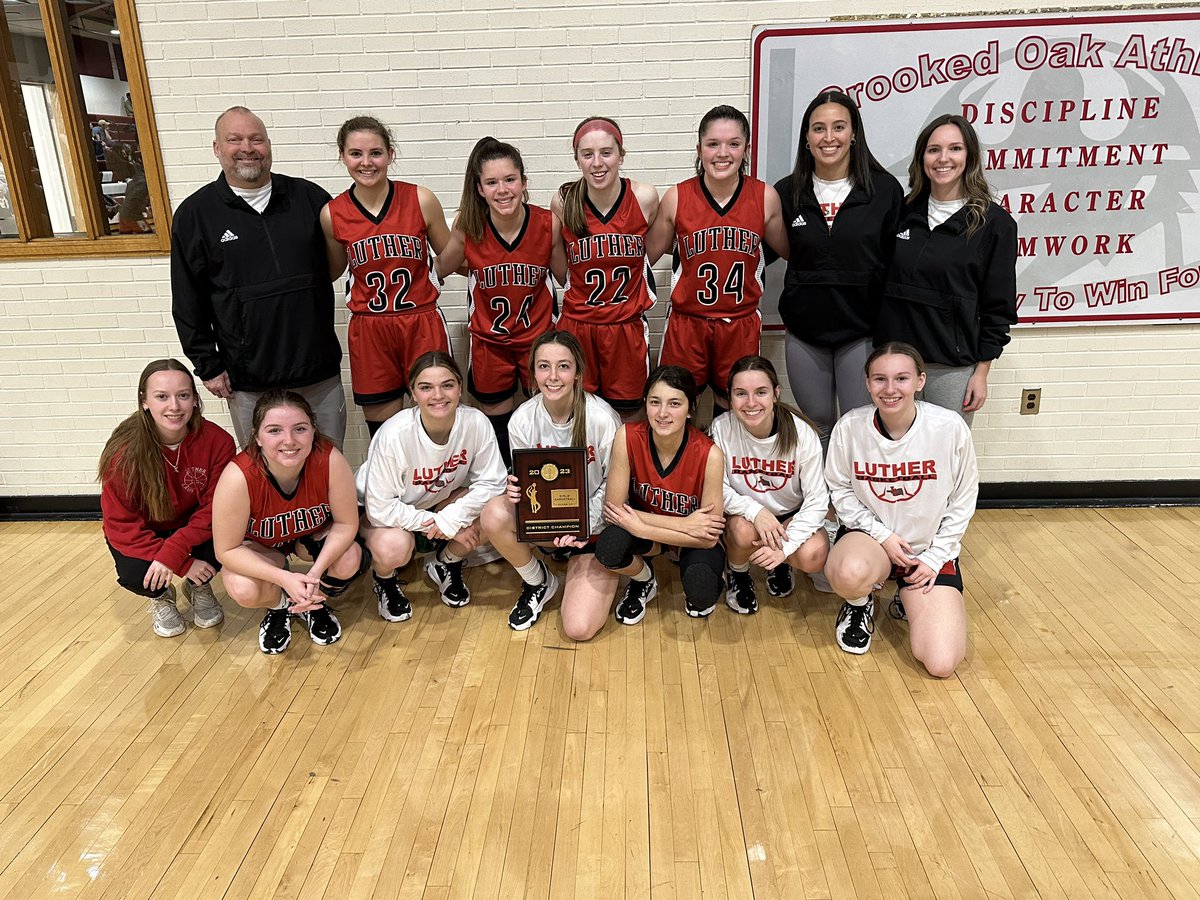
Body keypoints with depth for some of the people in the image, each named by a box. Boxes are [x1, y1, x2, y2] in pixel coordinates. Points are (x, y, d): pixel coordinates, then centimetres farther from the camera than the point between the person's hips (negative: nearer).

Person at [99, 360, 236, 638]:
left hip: (192, 527, 1)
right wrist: (184, 563, -28)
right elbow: (121, 525, -21)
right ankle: (161, 596, 10)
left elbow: (214, 508, -18)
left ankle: (198, 586, 7)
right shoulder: (123, 452, -26)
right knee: (135, 575, -30)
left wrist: (172, 553, -32)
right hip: (140, 534, -1)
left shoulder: (217, 441, -23)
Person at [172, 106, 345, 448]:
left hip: (320, 370, 2)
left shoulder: (309, 197, 4)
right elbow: (187, 302, 3)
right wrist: (208, 367, 1)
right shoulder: (194, 214, 1)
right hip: (249, 381, -1)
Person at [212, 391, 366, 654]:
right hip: (259, 545, -1)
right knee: (244, 591, -30)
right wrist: (285, 578, -36)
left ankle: (314, 603, 8)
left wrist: (316, 573, -33)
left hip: (314, 535, 1)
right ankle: (280, 606, 9)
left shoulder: (330, 460, -33)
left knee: (349, 562, -28)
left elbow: (346, 523, -20)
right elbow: (227, 550, -25)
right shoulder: (239, 477, -36)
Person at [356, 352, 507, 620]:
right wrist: (444, 527, -26)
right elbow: (381, 508, -27)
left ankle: (445, 564, 7)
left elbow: (491, 482, -16)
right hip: (389, 513, -3)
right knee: (393, 547, -36)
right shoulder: (393, 435, -32)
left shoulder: (476, 423, -23)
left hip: (442, 503, 4)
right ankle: (385, 580, 5)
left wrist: (452, 518, -29)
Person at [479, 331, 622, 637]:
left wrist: (583, 523, -23)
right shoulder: (522, 420, -11)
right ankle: (538, 582, 1)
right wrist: (516, 491, -24)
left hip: (595, 523, -3)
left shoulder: (602, 419, -20)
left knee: (579, 629, -18)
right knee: (494, 515, -30)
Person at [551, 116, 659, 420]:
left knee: (627, 412, 9)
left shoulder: (644, 197, -8)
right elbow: (560, 271, 8)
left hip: (628, 325, 0)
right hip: (577, 324, 0)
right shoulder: (563, 202, -7)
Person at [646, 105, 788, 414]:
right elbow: (648, 255, 6)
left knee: (734, 409, 12)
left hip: (741, 326, 1)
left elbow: (787, 250, 12)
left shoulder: (765, 197, -3)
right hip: (687, 323, -1)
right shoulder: (676, 198, -6)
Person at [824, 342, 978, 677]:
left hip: (931, 550, 0)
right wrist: (882, 536, -11)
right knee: (849, 573, -39)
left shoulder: (950, 428, -15)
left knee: (941, 663, -14)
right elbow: (840, 489, 0)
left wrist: (935, 557, -6)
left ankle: (907, 599, 19)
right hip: (869, 534, 0)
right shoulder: (850, 427, -14)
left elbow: (962, 501, -2)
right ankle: (859, 605, 1)